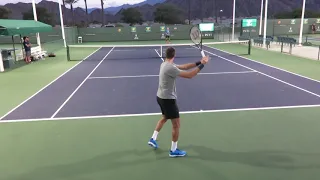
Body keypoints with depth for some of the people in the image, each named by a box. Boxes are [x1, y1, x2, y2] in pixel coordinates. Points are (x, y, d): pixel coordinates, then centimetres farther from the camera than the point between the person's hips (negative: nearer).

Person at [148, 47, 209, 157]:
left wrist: (198, 62, -2)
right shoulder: (170, 68, -25)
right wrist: (201, 66, -16)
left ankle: (153, 139, 35)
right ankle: (173, 150, 15)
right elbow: (189, 75, -26)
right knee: (176, 125, 2)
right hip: (168, 99, -10)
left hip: (161, 97, 10)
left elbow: (183, 66, 5)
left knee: (164, 118, 29)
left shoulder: (165, 64, 4)